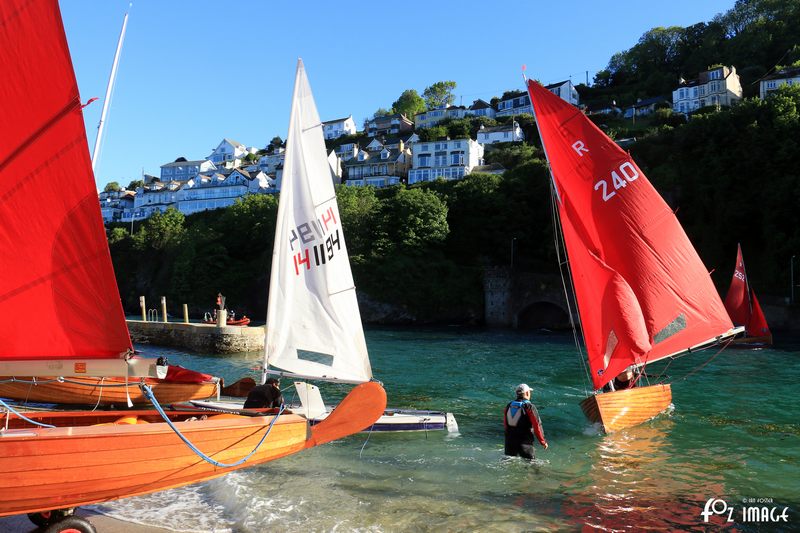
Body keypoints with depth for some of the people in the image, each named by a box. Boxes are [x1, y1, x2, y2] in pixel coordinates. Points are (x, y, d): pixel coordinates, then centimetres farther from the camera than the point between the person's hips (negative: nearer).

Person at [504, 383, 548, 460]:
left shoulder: (509, 406, 6)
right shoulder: (529, 407, -12)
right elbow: (537, 426, -12)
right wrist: (543, 442, -3)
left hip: (510, 441, 5)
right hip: (525, 442, -5)